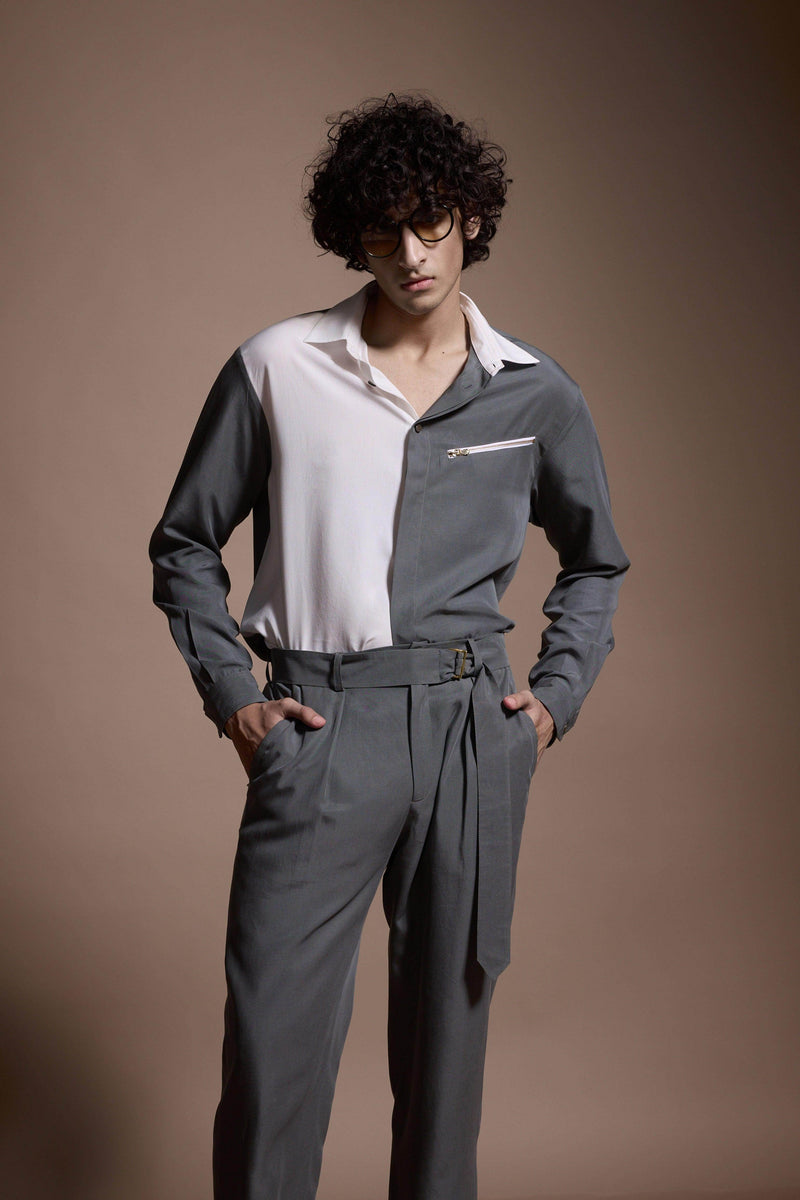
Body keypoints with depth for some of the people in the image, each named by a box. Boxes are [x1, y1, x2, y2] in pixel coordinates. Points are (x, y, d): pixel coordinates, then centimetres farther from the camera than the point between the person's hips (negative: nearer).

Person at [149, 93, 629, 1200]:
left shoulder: (538, 395, 8)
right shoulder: (277, 368, 3)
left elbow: (596, 560, 22)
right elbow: (185, 542, 11)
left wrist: (557, 696, 9)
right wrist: (230, 695, 1)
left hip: (474, 732, 2)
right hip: (320, 731, -1)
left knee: (447, 1023, 11)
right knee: (273, 1036, -5)